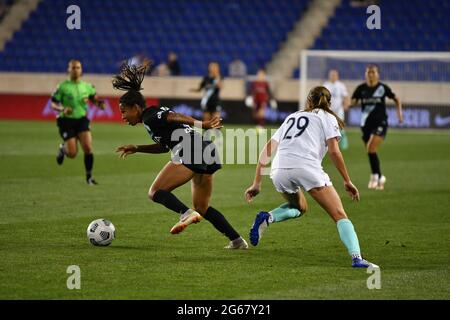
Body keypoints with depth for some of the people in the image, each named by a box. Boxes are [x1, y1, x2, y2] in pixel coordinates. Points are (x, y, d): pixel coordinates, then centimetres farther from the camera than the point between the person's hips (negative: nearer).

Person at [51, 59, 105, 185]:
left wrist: (99, 103, -6)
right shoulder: (63, 87, -5)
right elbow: (53, 104, -4)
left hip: (82, 119, 3)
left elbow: (94, 98, 17)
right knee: (73, 153, -8)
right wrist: (62, 109, -24)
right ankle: (63, 149, 30)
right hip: (67, 120, -3)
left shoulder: (86, 86, 5)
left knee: (88, 148, -14)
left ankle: (89, 176, 2)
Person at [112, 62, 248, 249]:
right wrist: (136, 149, 34)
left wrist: (202, 125, -31)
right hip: (208, 154, 10)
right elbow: (164, 146, 36)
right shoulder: (156, 115, 25)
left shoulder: (149, 118, -3)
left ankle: (186, 214, -27)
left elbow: (176, 118, -18)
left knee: (155, 192, -4)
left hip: (191, 152, -10)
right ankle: (237, 240, 12)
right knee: (202, 208, 19)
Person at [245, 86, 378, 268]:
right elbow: (334, 151, 3)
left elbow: (268, 149, 25)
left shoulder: (291, 117, 31)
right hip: (307, 168, -5)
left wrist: (257, 183, 25)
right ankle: (356, 258, -22)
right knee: (340, 216, -1)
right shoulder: (327, 118, 18)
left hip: (279, 171, 5)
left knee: (299, 208, 32)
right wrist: (347, 181, 9)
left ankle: (267, 218, 4)